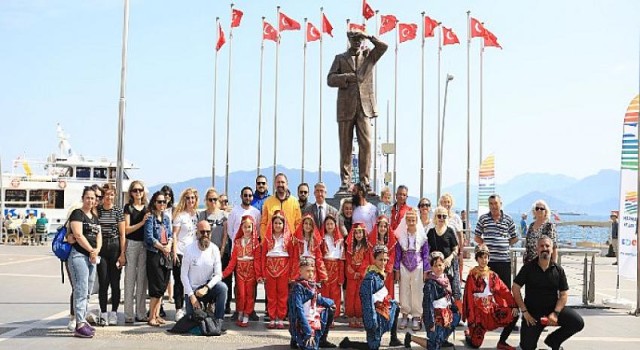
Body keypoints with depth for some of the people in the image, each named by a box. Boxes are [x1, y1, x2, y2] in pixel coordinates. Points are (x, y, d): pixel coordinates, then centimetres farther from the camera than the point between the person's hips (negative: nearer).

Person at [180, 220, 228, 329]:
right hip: (192, 289, -1)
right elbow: (183, 275, -9)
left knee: (222, 287, -30)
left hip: (208, 286, 1)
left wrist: (206, 288, -26)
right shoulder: (189, 249, -12)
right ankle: (201, 306, 25)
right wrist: (192, 296, -15)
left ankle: (218, 322, -19)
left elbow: (218, 274, -10)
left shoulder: (214, 249, -7)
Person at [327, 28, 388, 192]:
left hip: (364, 107, 0)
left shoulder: (369, 57, 17)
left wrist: (368, 37, 1)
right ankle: (345, 181, 5)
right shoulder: (340, 58, 14)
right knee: (345, 146, 1)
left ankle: (364, 180, -4)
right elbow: (330, 79, 3)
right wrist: (349, 77, -10)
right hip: (346, 108, 0)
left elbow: (383, 46, 2)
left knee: (366, 144, -7)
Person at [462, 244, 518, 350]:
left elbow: (505, 291, 1)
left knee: (514, 314, -17)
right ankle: (468, 333, 28)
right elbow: (468, 297, -7)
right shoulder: (472, 276, -6)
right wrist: (470, 318, -10)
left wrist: (514, 306, -13)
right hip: (478, 311, -4)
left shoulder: (493, 275, 8)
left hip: (492, 309, 4)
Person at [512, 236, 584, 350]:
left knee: (578, 322, -21)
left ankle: (553, 340, 4)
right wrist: (524, 311, -11)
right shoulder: (528, 268, -5)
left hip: (553, 308, 2)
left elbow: (563, 294, -1)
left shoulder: (558, 270, 0)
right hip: (532, 311, -2)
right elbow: (515, 288, -5)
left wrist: (555, 313, -16)